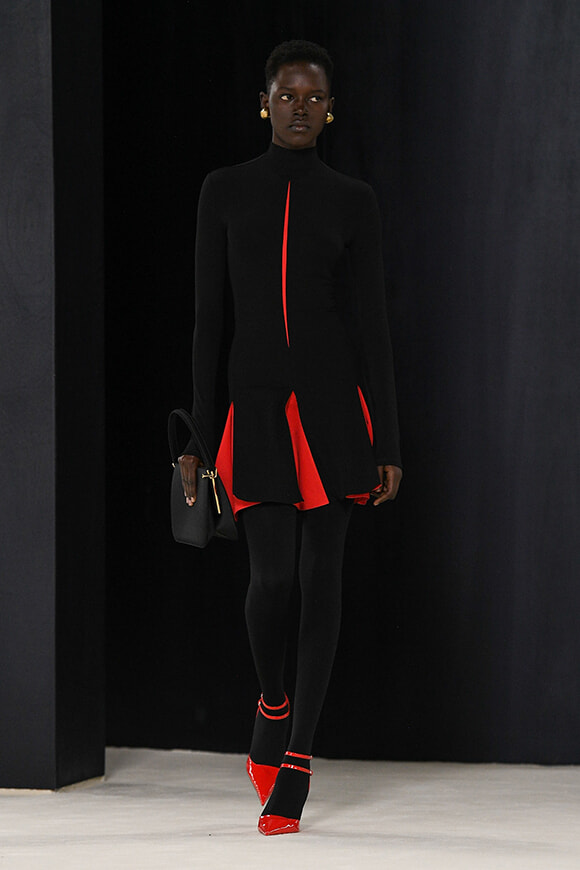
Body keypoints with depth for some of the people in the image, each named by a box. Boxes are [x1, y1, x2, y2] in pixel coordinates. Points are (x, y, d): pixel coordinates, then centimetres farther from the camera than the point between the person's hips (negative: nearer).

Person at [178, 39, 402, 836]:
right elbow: (209, 316, 5)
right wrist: (199, 436, 1)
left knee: (322, 575, -1)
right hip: (255, 403, 0)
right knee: (273, 575, -10)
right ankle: (272, 702, 23)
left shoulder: (353, 203, 5)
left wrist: (388, 445, -2)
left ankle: (295, 763, 6)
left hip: (333, 402, 0)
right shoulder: (225, 192, 6)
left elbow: (371, 323, 3)